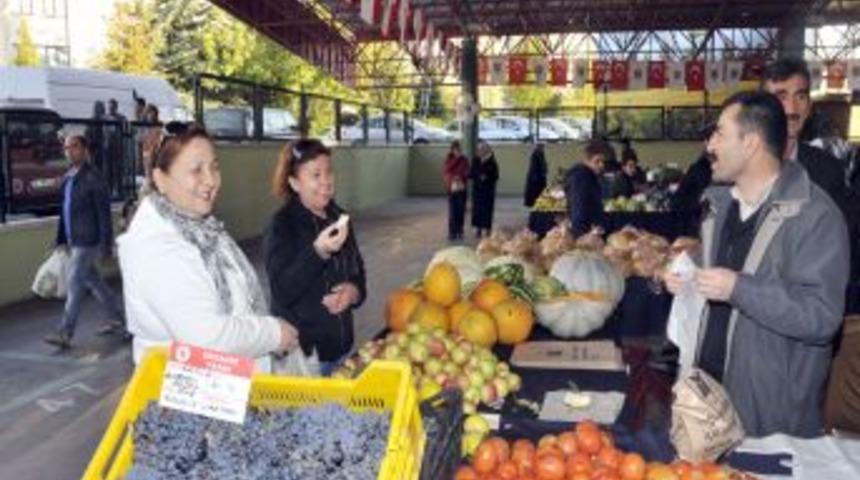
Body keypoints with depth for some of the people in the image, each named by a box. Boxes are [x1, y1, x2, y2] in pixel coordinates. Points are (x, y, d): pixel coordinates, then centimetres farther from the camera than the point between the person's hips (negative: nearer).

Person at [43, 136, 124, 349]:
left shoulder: (92, 177, -13)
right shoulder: (68, 177, 11)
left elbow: (104, 212, -14)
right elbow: (65, 209, 16)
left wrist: (106, 243, -16)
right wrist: (61, 239, 15)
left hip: (87, 241, -8)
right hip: (74, 240, 8)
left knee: (75, 284, -5)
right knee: (92, 281, 16)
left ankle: (65, 334, 1)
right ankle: (117, 316, 30)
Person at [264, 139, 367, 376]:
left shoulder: (338, 217, 6)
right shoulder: (282, 225, -13)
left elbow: (358, 270, 15)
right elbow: (283, 292, -21)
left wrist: (354, 291, -7)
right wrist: (318, 251, -32)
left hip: (340, 343, 6)